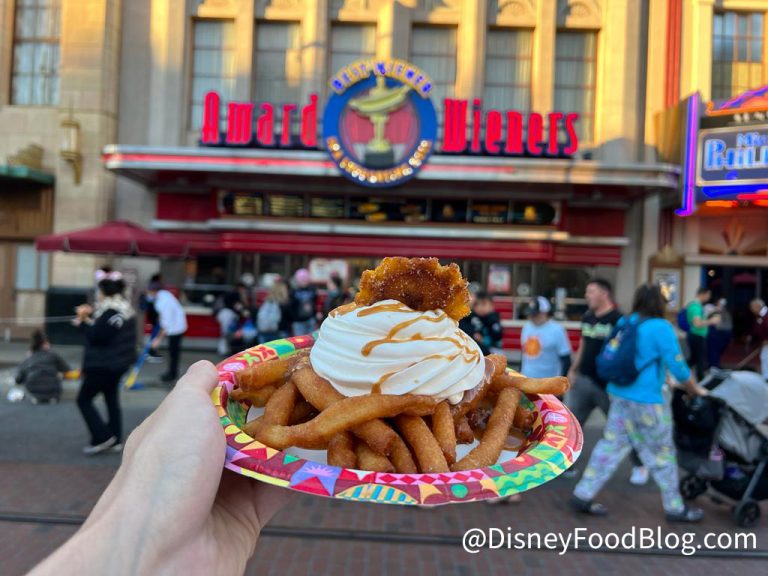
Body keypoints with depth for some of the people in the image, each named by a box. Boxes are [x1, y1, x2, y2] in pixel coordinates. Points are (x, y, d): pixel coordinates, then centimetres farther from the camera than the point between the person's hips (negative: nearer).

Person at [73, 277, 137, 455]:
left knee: (84, 400, 3)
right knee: (112, 399, 16)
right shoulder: (125, 309, 9)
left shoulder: (110, 313, -22)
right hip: (117, 362, 10)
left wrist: (83, 322, -8)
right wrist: (91, 314, 9)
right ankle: (115, 439, 21)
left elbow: (95, 337, -22)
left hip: (104, 365, -10)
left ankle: (102, 438, 0)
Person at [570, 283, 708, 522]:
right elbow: (677, 366, -9)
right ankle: (675, 508, 28)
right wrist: (696, 390, 8)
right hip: (646, 401, -6)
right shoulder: (661, 328, -14)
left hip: (619, 394, 7)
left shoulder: (624, 323, 6)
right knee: (662, 454, 11)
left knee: (611, 445, 12)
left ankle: (582, 495, 15)